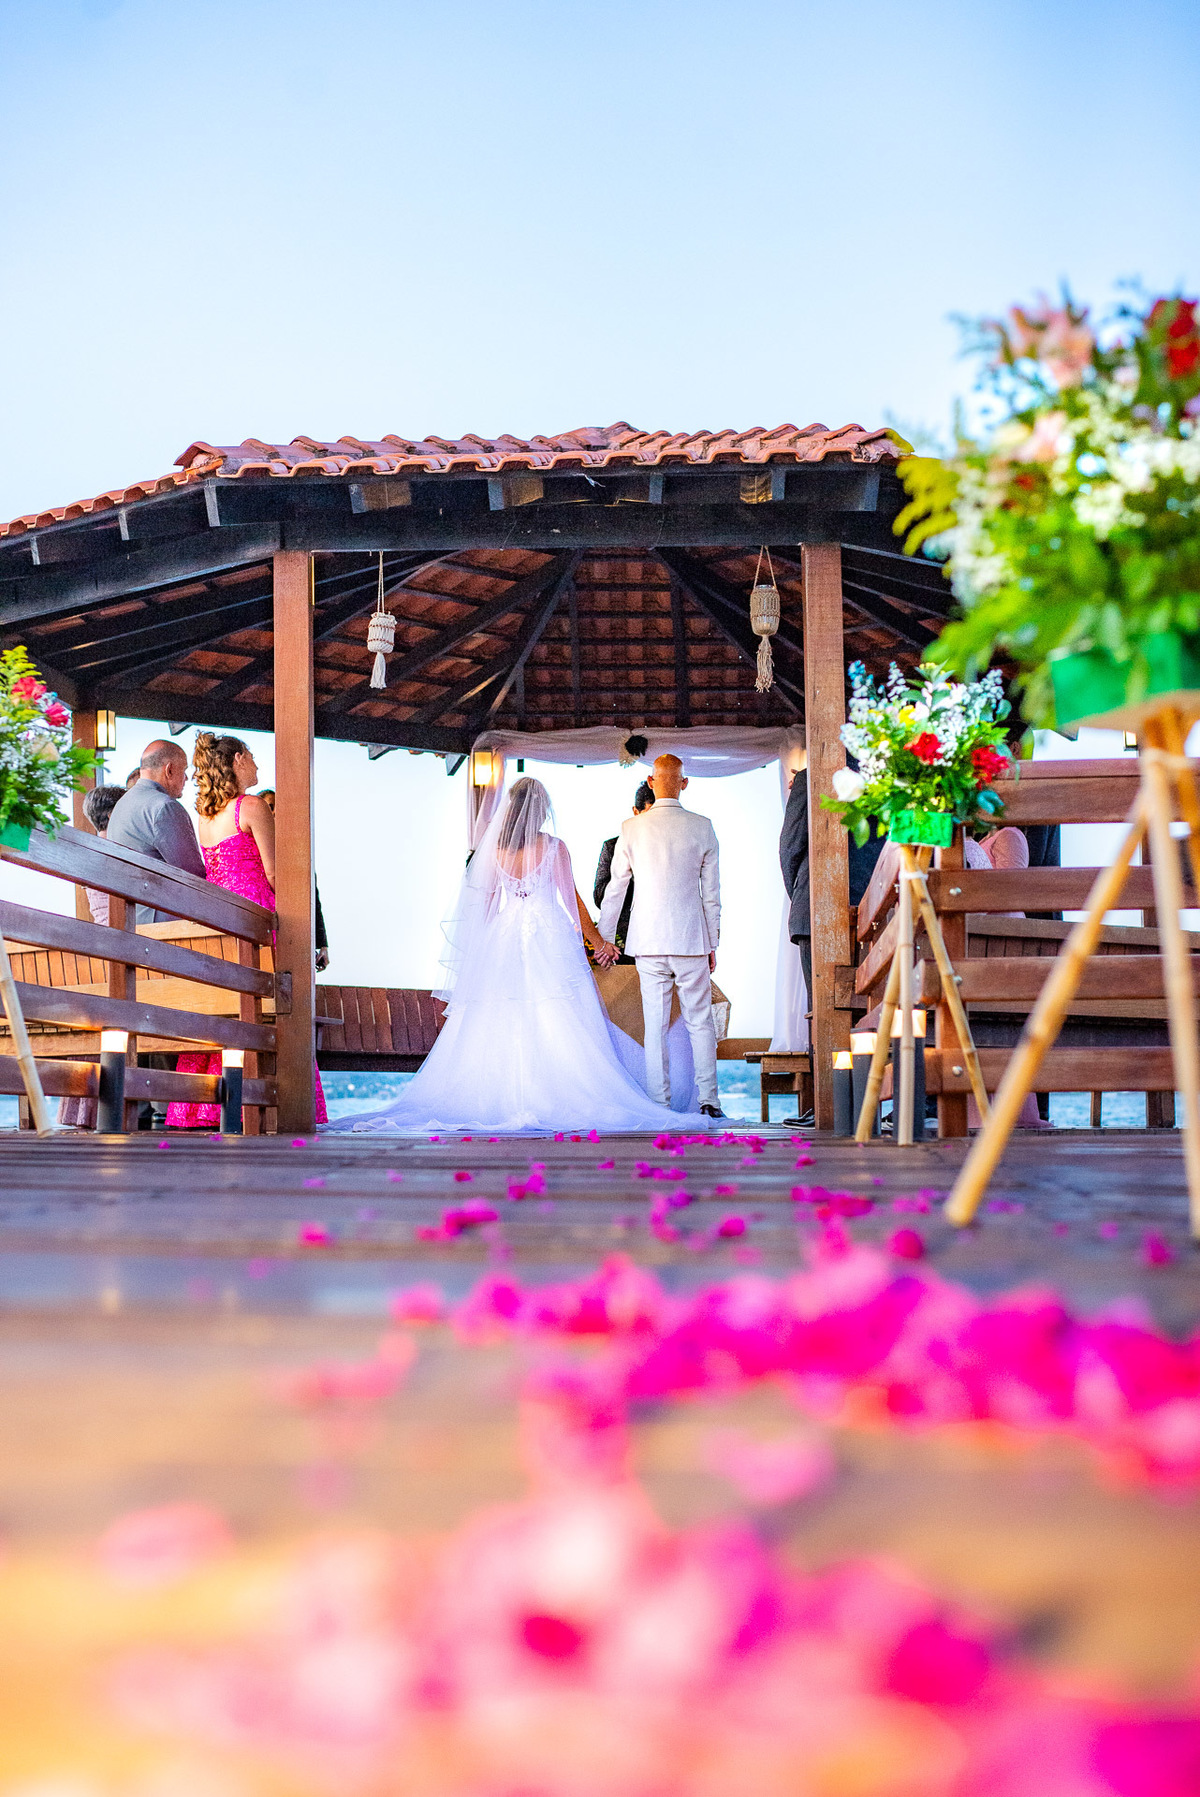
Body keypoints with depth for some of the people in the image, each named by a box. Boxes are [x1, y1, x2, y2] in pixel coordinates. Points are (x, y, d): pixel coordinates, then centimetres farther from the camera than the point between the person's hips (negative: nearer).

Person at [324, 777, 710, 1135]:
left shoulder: (495, 848, 4)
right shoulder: (552, 847, -5)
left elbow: (486, 902, 8)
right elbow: (572, 900, -3)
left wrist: (484, 948, 20)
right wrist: (598, 941, 6)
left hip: (504, 939, 4)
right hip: (549, 938, -4)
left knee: (500, 1025, 6)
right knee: (554, 1024, -3)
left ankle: (499, 1101, 6)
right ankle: (555, 1101, -8)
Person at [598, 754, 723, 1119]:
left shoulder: (632, 829, -3)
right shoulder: (703, 829, -1)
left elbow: (615, 889, 3)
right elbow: (711, 894, 4)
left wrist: (603, 938, 13)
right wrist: (712, 945, 12)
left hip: (648, 939, 0)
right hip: (692, 938, 0)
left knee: (655, 1025, 4)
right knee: (700, 1021, 8)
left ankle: (659, 1104, 5)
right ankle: (708, 1098, 5)